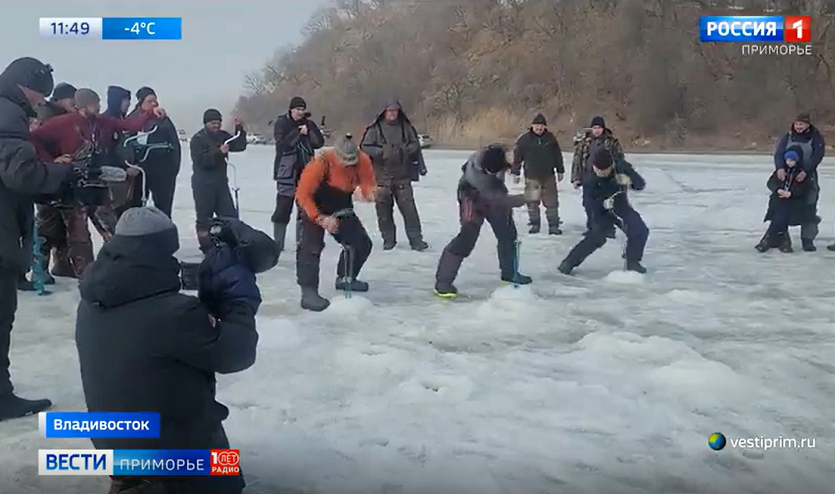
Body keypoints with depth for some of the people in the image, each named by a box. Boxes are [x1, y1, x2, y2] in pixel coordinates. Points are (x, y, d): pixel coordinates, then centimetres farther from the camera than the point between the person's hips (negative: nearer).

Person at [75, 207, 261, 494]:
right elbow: (236, 352, -17)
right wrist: (240, 299, -5)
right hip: (176, 448, -7)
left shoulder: (90, 306, -4)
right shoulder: (172, 313, -30)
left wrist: (208, 300, -2)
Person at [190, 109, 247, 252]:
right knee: (204, 218, 0)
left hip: (221, 181, 6)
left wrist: (240, 130, -6)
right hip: (203, 184, -6)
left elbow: (239, 146, 6)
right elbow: (201, 160, -20)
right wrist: (219, 152, -28)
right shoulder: (198, 139, -8)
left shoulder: (223, 136, 10)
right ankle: (206, 248, 8)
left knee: (230, 216, 3)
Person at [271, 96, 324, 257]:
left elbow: (319, 143, 2)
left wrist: (309, 132, -12)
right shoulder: (281, 123, -1)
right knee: (283, 206, -8)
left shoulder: (309, 124, 11)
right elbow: (282, 144, -14)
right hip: (287, 171, -4)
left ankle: (302, 241, 16)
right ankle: (277, 242, -3)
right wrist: (298, 132, -18)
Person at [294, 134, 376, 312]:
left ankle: (345, 278, 28)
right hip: (315, 206, -5)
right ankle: (308, 292, -18)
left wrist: (370, 193, -34)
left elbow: (368, 184, -9)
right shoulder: (320, 163, -33)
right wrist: (321, 219, -34)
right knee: (312, 246, -21)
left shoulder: (362, 161, -20)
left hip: (342, 207, 5)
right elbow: (303, 195, -29)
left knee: (362, 242, 6)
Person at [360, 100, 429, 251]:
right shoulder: (375, 129, -1)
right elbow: (365, 147, -2)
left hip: (402, 177, 1)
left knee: (409, 208, -3)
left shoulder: (406, 127, 7)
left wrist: (421, 165, 9)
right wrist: (381, 152, -17)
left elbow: (415, 145, 14)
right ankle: (388, 239, 17)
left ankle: (416, 239, 1)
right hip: (382, 177, -1)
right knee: (384, 210, 4)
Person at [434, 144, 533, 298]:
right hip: (473, 198, -7)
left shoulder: (497, 153, -29)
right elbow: (499, 199, -41)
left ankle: (509, 272, 33)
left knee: (508, 233, 12)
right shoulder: (477, 175, -44)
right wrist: (526, 197, -42)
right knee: (467, 238, -18)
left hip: (494, 192, 7)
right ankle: (443, 281, -12)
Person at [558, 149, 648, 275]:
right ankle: (569, 262, -8)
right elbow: (591, 204, -23)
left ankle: (632, 262, 10)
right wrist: (603, 204, -44)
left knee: (640, 231, -9)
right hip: (602, 211, -3)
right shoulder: (590, 179, -26)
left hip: (622, 207, 3)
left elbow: (641, 184, -18)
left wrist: (629, 181, -39)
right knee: (596, 237, -19)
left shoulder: (622, 167, -21)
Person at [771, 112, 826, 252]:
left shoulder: (816, 137, -3)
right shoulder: (788, 136, 3)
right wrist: (780, 167, -29)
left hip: (808, 177, -2)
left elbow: (817, 156, -14)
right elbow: (779, 153, -9)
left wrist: (805, 171, -28)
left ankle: (808, 239, 3)